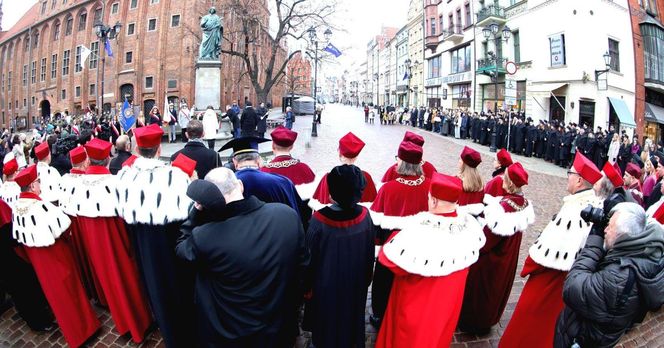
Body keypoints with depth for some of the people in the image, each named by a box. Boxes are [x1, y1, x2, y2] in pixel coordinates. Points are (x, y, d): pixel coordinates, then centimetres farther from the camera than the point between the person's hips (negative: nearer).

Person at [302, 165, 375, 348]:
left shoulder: (319, 220, -29)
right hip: (356, 283, 3)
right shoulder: (364, 216, -19)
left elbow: (310, 257, -16)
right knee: (352, 318, 26)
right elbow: (370, 254, -5)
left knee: (327, 322, 21)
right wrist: (366, 279, 12)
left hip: (326, 284, -2)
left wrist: (307, 286, 0)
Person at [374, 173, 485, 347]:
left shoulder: (419, 230, -36)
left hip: (416, 303, -5)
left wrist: (397, 234, -8)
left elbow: (390, 259, -27)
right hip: (449, 300, 5)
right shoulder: (469, 224, -18)